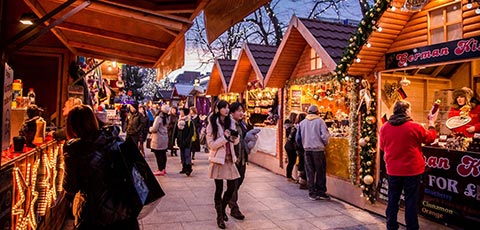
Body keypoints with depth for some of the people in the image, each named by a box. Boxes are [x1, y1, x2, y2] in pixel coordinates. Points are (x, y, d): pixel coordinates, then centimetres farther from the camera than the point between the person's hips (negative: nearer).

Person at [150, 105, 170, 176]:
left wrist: (150, 129, 6)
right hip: (165, 139, 8)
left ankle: (160, 170, 2)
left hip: (158, 139, -8)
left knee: (158, 155, -2)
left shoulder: (158, 118, -17)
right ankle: (163, 168, 24)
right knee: (163, 154, 14)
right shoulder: (167, 118, 6)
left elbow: (154, 129, -19)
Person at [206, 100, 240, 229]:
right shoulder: (212, 124, -7)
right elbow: (211, 144, -11)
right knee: (219, 189, 3)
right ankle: (219, 216, 20)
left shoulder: (231, 122, 7)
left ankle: (222, 208, 31)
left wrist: (235, 137, -8)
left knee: (232, 188, 5)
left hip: (229, 159, 5)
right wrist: (224, 137, -22)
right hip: (218, 159, -5)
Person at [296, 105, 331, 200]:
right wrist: (325, 144, 7)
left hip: (307, 150, 3)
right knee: (320, 172, 8)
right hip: (318, 149, -3)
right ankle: (321, 192, 13)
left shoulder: (302, 123, 6)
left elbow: (298, 138, 9)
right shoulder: (320, 121, -5)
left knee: (310, 172, 9)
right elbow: (325, 136, -12)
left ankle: (312, 193, 13)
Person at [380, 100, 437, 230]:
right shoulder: (415, 127, -13)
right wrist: (432, 123, 19)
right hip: (412, 170, -3)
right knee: (411, 201, 8)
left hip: (393, 170, 3)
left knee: (393, 199, 13)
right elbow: (430, 138, 5)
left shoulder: (385, 127, -5)